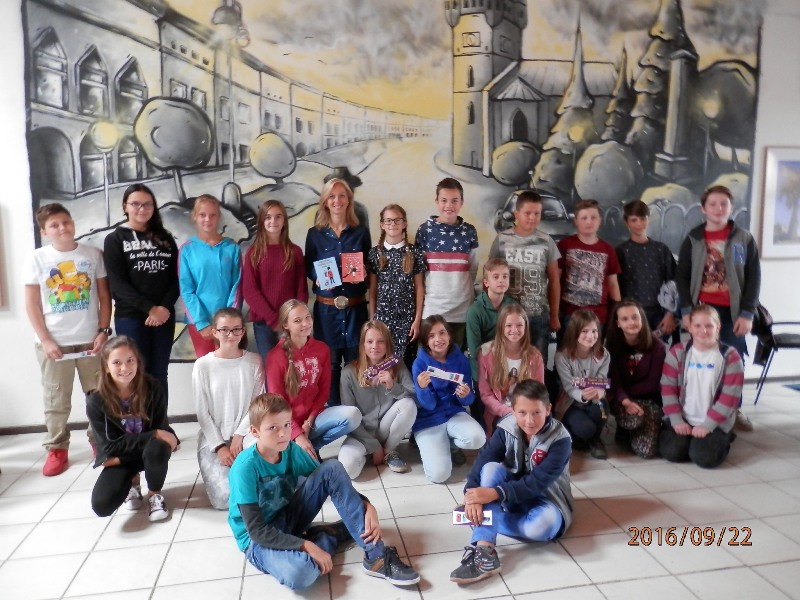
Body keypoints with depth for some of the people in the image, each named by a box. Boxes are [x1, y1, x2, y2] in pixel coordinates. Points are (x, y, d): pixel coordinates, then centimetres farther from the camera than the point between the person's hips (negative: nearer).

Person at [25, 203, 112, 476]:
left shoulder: (92, 254, 2)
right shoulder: (37, 258, 0)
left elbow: (104, 296, 4)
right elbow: (32, 304, 0)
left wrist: (103, 331, -4)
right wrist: (45, 340, -6)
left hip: (90, 339, 1)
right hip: (54, 342, 0)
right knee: (56, 400, 7)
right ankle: (56, 449, 20)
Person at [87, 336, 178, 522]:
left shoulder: (152, 388, -17)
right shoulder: (96, 401, -18)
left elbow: (161, 430, -12)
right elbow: (112, 445, -17)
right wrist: (154, 435, -26)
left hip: (151, 449, 0)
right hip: (118, 457, 0)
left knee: (157, 449, -37)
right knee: (101, 506, -24)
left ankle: (154, 494, -5)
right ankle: (131, 482, 13)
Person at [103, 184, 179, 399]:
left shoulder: (165, 238, 12)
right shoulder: (115, 239, 3)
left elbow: (175, 278, 6)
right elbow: (117, 283, -7)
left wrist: (165, 307, -11)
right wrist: (149, 308, -16)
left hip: (164, 316, 3)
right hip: (130, 317, -3)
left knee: (159, 375, 8)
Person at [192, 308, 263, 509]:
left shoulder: (254, 361, -1)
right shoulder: (203, 365, -6)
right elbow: (202, 413, -4)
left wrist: (239, 435, -13)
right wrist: (219, 446, -11)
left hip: (245, 432, 1)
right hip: (213, 438, -1)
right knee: (225, 499, -18)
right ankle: (219, 471, 17)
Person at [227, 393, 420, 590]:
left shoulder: (291, 451, -9)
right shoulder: (246, 467, -25)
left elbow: (329, 479, -3)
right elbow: (257, 531, -25)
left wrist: (367, 506, -19)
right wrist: (307, 546, -32)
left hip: (288, 519, 6)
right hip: (258, 540, -6)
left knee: (332, 468, -16)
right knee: (299, 573, -41)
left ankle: (376, 555, -16)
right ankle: (337, 532, -9)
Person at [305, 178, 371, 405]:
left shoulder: (361, 232, 7)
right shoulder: (314, 234, 6)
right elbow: (308, 269, 7)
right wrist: (319, 280, -14)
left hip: (356, 307, 1)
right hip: (326, 307, 0)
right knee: (329, 363, 3)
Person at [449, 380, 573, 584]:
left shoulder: (560, 440, -23)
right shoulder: (506, 428, -13)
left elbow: (537, 482, -31)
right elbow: (482, 461, -22)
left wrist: (494, 493, -42)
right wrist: (473, 495, -41)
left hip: (545, 500, -3)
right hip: (512, 496, 3)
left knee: (541, 526, -38)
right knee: (491, 467, -27)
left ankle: (481, 519, -15)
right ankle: (484, 550, -35)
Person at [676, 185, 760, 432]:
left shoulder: (744, 239, 4)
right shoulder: (693, 239, 4)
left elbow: (754, 278, 3)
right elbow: (682, 277, 4)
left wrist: (747, 313, -5)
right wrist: (686, 310, -5)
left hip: (732, 312, 0)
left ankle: (735, 410, 21)